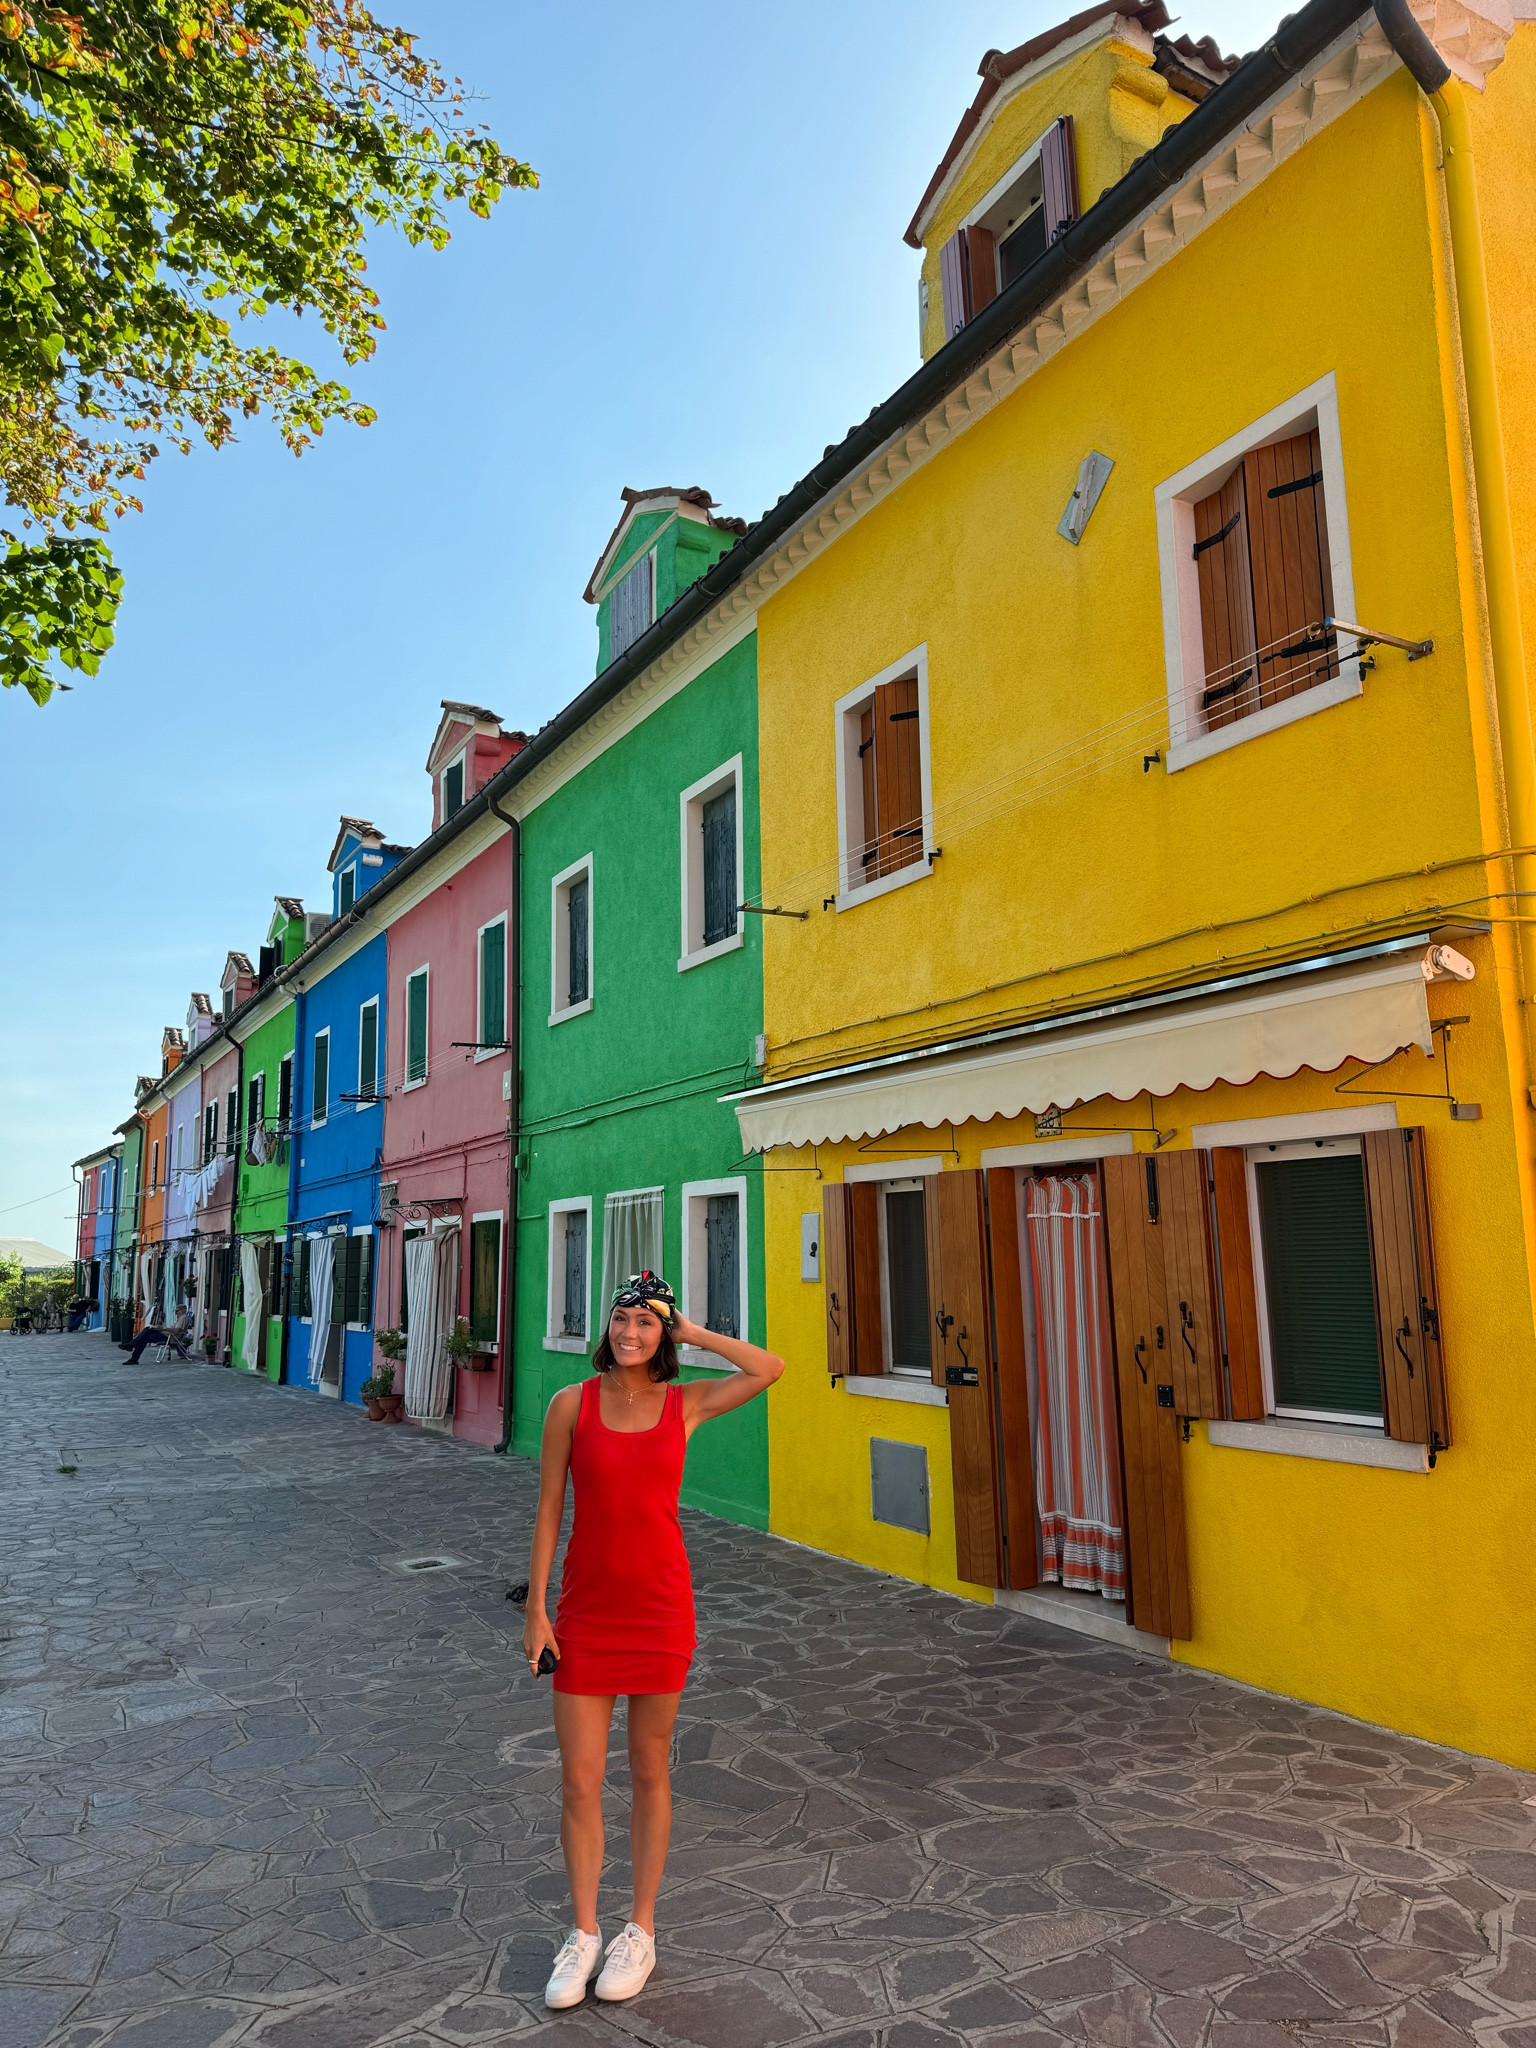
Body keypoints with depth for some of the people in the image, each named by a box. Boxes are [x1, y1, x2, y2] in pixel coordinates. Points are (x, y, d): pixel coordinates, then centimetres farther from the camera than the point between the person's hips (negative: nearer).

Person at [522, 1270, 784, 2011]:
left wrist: (693, 1333, -7)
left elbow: (770, 1369, -12)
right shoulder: (572, 1404, -5)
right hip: (586, 1609, 0)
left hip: (660, 1604, 0)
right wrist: (536, 1610, -3)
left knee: (650, 1773, 13)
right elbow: (548, 1510, -1)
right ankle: (584, 1934, 27)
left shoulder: (685, 1405, -3)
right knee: (579, 1781, 6)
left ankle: (640, 1931, 30)